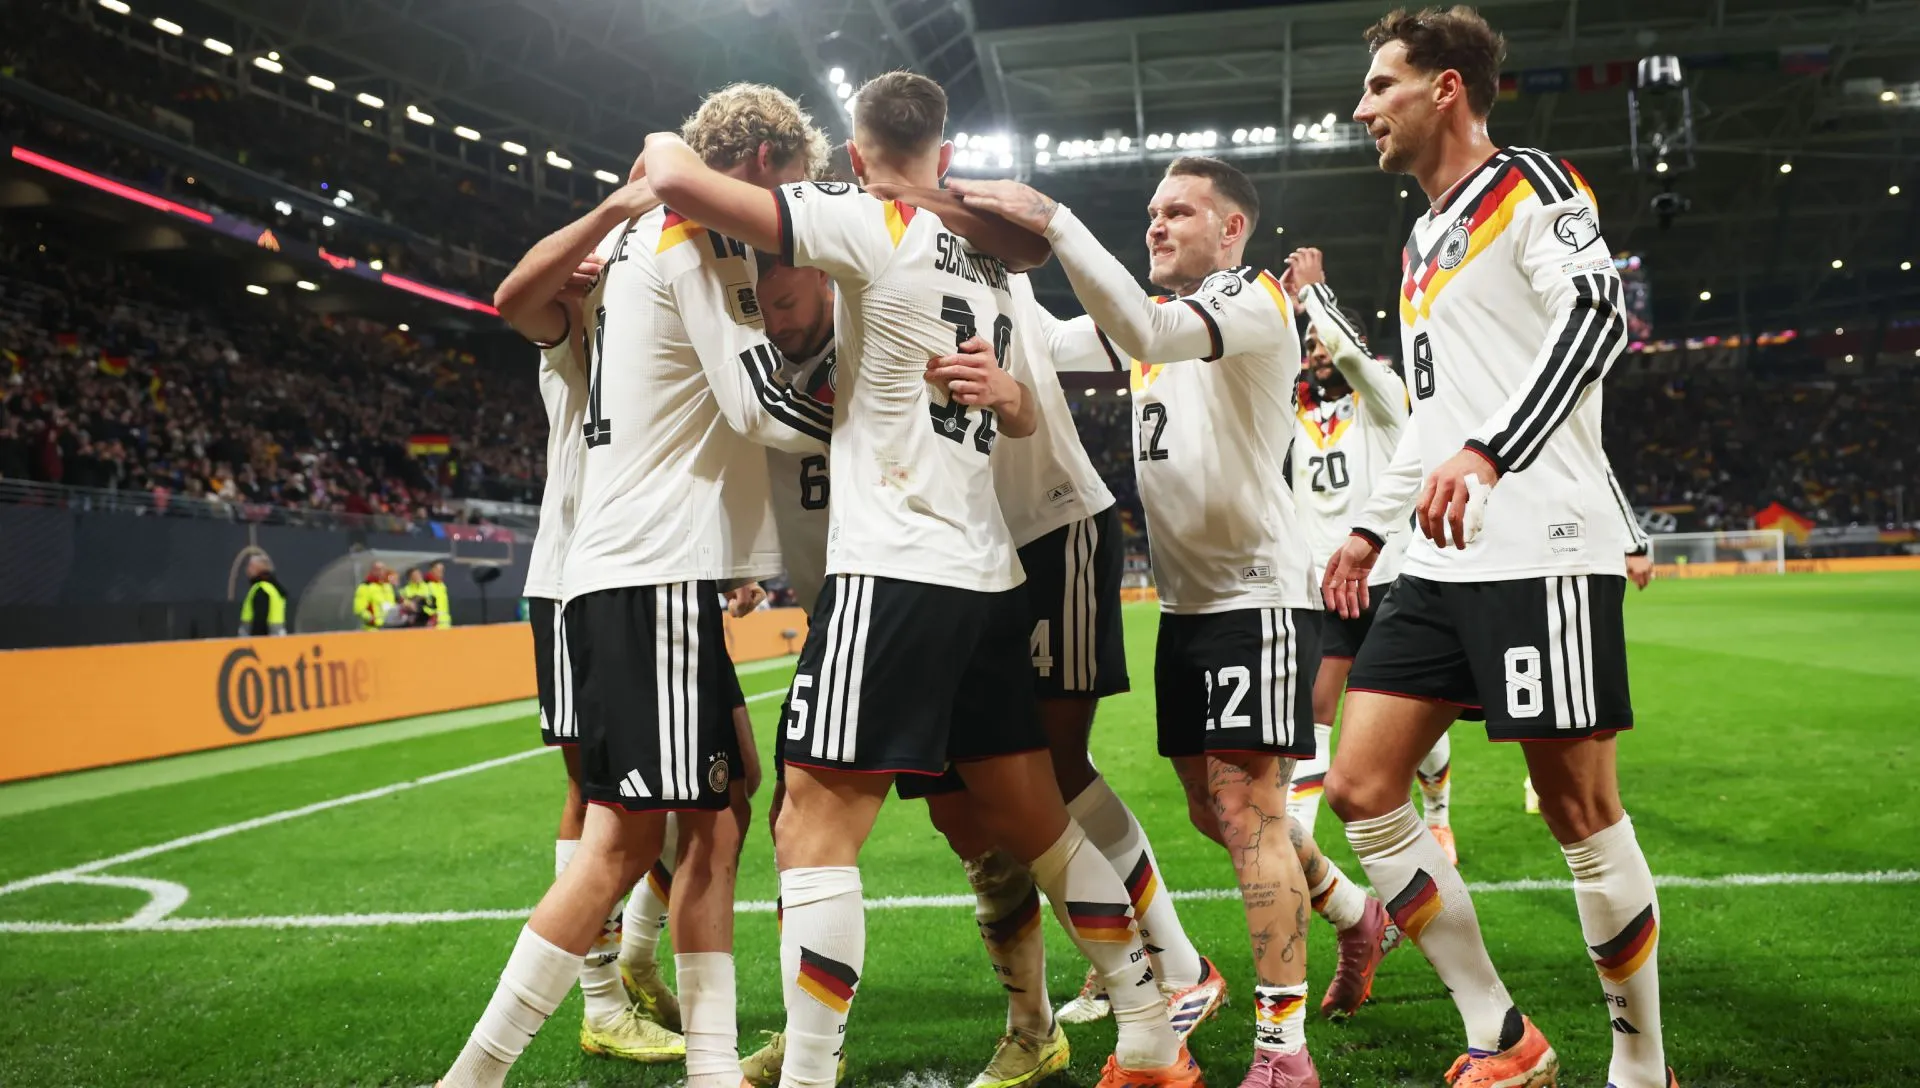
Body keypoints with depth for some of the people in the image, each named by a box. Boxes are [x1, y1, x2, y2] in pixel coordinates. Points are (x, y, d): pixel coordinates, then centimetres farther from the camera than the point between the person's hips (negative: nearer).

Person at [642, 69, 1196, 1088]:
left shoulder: (868, 226, -6)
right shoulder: (988, 267, 18)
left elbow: (678, 182, -14)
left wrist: (664, 144, 8)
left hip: (894, 571, -8)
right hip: (988, 578, 8)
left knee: (815, 828, -6)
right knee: (1035, 818, 16)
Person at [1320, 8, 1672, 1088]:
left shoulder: (1529, 186, -3)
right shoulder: (1427, 239, 22)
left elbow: (1597, 312, -22)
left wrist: (1486, 452, -33)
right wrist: (1371, 526, 27)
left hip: (1542, 553, -9)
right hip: (1442, 564, 9)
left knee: (1581, 810, -3)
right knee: (1360, 788, 1)